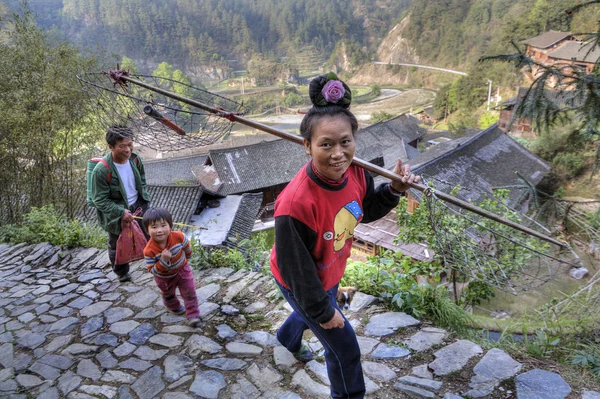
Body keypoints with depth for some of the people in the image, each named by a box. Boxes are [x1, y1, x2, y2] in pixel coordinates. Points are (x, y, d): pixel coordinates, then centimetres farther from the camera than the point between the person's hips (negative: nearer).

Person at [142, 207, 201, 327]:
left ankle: (192, 315, 19)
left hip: (182, 269, 0)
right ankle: (174, 308, 56)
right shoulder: (149, 250, -37)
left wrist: (187, 257, 13)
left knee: (189, 292, 3)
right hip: (164, 277, 0)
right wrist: (163, 260, -45)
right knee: (168, 295, 26)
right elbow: (153, 270, -29)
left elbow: (187, 247, -7)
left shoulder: (179, 236, -31)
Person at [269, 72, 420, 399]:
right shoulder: (296, 203, -42)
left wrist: (395, 190, -16)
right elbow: (297, 268, -28)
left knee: (312, 310, 37)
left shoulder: (355, 171, -22)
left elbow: (365, 211, 2)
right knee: (344, 347, 11)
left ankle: (288, 338, 73)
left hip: (331, 271, 7)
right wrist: (323, 313, -15)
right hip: (302, 283, -7)